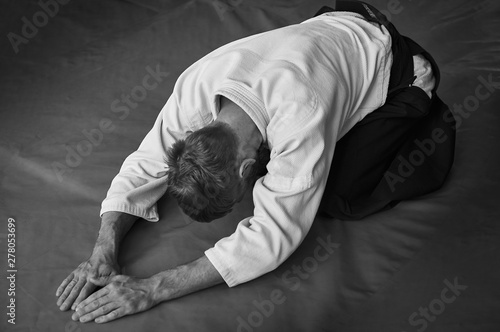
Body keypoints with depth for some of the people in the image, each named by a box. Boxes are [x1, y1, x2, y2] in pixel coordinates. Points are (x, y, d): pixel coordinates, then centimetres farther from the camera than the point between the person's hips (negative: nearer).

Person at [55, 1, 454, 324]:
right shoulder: (195, 85, -30)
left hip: (382, 60, -5)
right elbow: (145, 164, -20)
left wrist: (152, 289, -47)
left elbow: (273, 235, -45)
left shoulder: (300, 116, -49)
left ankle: (417, 94, 9)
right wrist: (104, 250, -35)